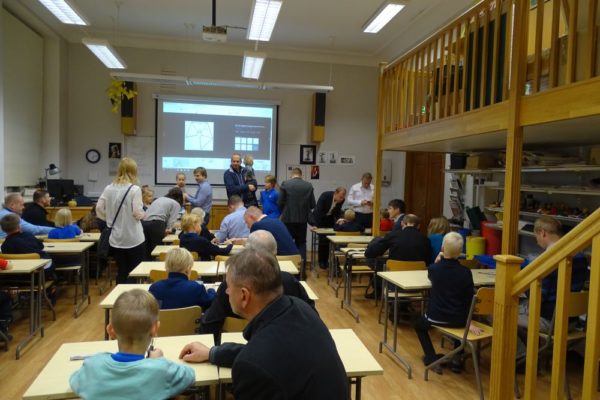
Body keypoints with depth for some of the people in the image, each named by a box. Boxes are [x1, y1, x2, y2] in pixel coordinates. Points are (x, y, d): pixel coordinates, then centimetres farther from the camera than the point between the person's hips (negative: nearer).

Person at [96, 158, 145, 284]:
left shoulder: (109, 188, 2)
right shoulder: (135, 189, -14)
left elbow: (99, 209, 2)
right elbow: (137, 213, -17)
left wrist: (110, 219, 14)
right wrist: (142, 214, 4)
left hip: (116, 239, 5)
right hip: (134, 239, -5)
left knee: (121, 272, 15)